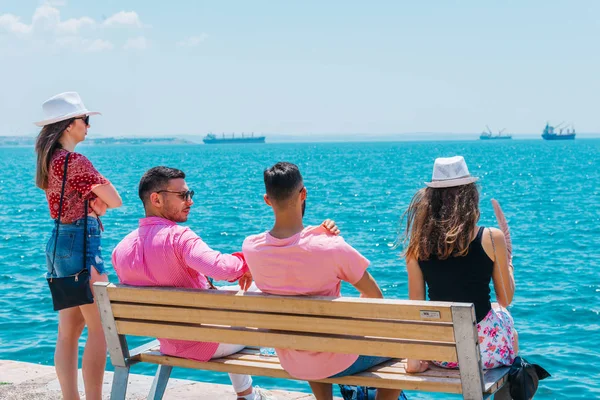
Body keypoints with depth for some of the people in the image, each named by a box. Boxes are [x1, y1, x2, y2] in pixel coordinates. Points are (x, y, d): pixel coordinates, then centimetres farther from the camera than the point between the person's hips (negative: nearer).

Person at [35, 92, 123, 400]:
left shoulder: (49, 160, 11)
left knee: (68, 331, 11)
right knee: (100, 329, -4)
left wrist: (95, 202, -3)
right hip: (80, 243, -9)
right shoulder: (75, 161, -16)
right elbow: (116, 201, -12)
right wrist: (102, 201, 7)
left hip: (59, 241, 9)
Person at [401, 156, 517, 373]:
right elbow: (505, 299, 0)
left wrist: (414, 357, 6)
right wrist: (507, 264, 18)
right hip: (487, 349, -2)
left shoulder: (419, 243, -4)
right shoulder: (491, 238, -11)